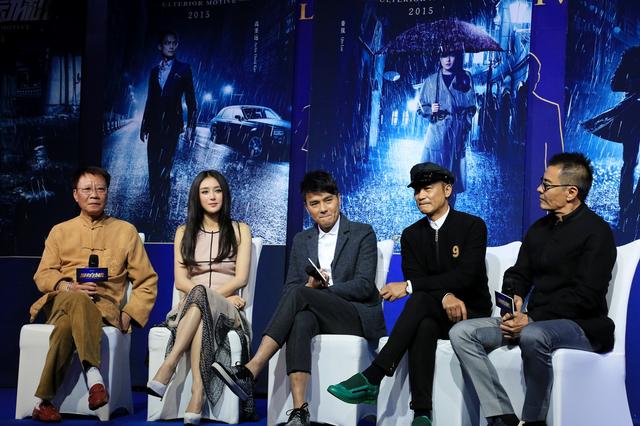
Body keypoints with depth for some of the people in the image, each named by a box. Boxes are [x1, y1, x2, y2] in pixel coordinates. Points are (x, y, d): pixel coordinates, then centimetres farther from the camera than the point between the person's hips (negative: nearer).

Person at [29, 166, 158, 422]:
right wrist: (70, 287, -9)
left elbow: (147, 281, 15)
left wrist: (129, 315, -2)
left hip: (104, 306, -1)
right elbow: (42, 275, 14)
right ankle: (94, 377, -52)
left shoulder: (125, 231, 18)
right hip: (61, 301, 1)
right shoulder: (60, 231, 22)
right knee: (77, 300, -40)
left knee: (67, 323, -38)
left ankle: (44, 401, -39)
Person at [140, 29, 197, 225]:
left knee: (164, 168, -12)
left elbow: (190, 100, 1)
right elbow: (150, 100, 17)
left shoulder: (183, 69, 3)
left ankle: (162, 210, -7)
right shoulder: (154, 70, 15)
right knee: (153, 167, 6)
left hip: (171, 125, -5)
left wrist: (190, 126, -6)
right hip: (155, 125, 5)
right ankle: (154, 208, 14)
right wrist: (144, 125, 14)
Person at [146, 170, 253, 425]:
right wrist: (223, 296, -10)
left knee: (199, 298, -38)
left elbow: (240, 278, 2)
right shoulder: (184, 232, 17)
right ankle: (198, 391, -50)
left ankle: (167, 368, -49)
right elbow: (180, 281, 6)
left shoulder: (239, 230, 14)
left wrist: (207, 295, -14)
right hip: (189, 308, 1)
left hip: (227, 309, -1)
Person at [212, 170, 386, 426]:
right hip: (318, 316, 3)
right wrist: (309, 287, -12)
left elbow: (364, 286, -7)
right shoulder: (301, 241, 19)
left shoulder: (363, 234, 5)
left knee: (299, 295, -31)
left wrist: (315, 290, -16)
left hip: (360, 317, -3)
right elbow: (289, 288, 12)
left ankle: (250, 371, -38)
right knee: (301, 320, -36)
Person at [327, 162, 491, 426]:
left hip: (470, 313, -3)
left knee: (420, 298, -35)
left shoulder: (473, 226, -4)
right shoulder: (411, 235, 10)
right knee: (423, 327, -37)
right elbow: (415, 278, -3)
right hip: (433, 315, 3)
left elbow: (466, 275, -18)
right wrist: (444, 296, -26)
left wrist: (409, 286, -23)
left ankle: (371, 378, -43)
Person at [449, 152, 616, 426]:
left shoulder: (596, 231, -8)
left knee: (532, 336, -40)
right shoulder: (540, 228, 16)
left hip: (580, 325, -8)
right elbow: (518, 275, 17)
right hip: (533, 321, 8)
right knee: (461, 332, -9)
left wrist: (531, 319, -20)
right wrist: (513, 303, -6)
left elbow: (585, 296, -16)